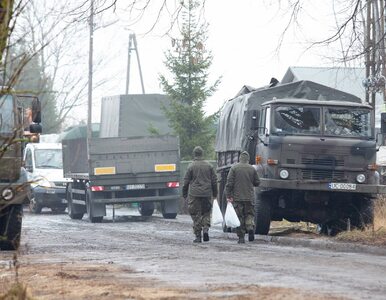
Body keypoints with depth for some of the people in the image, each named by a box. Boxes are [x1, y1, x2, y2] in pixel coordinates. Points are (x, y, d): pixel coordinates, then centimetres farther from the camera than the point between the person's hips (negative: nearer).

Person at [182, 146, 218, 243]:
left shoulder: (191, 166, -4)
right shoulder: (209, 166, 5)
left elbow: (186, 181, -1)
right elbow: (214, 180, 8)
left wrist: (184, 194, 8)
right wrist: (215, 194, 17)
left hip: (194, 194, -3)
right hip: (207, 194, 3)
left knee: (196, 215, 2)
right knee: (206, 213, 15)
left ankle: (198, 236, 0)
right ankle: (206, 229, -6)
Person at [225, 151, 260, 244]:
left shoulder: (234, 168, -4)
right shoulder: (252, 169, 1)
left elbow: (229, 183, -8)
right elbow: (257, 183, 8)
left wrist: (228, 195, -6)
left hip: (237, 197, -1)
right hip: (249, 197, 1)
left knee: (239, 217, 3)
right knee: (250, 214, 14)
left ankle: (241, 237, 2)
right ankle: (250, 227, -14)